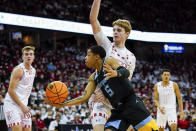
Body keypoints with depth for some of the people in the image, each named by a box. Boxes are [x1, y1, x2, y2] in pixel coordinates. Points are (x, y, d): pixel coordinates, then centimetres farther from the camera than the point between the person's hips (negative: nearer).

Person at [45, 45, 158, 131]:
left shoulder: (109, 61, -3)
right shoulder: (94, 78, 17)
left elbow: (126, 72, -20)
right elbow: (85, 97, 13)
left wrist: (116, 73, -44)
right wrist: (62, 104, 6)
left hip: (131, 102, -7)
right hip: (118, 110, 7)